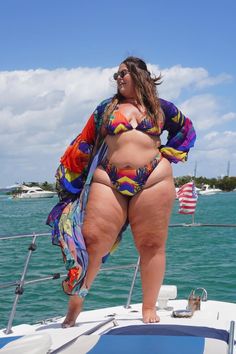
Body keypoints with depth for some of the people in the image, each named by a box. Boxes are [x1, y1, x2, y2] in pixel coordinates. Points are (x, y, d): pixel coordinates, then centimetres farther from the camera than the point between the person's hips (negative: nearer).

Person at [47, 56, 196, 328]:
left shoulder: (161, 108, 14)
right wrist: (66, 180, 13)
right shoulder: (106, 108, 16)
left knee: (152, 244, 1)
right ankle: (74, 304, 4)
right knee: (91, 240, -9)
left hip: (154, 180, 0)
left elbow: (186, 130, 27)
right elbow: (84, 145, 17)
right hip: (108, 181, 0)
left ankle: (149, 309, 13)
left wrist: (166, 156, 14)